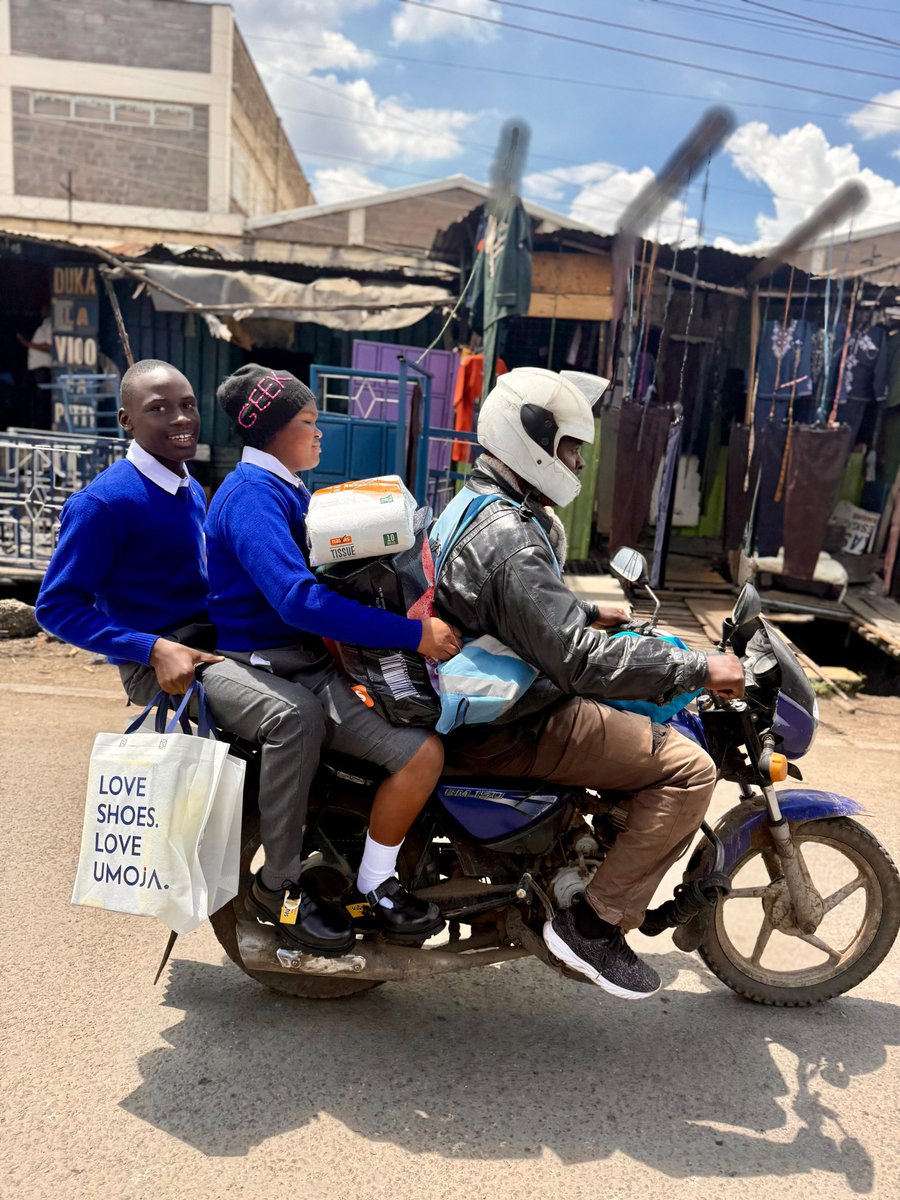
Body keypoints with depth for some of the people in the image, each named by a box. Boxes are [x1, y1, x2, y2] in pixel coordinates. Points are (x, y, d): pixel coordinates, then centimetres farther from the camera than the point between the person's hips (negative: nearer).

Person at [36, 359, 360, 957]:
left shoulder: (192, 492, 15)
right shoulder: (105, 501, -12)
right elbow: (58, 605, -12)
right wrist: (155, 648, -22)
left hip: (216, 643, 9)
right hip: (161, 662, -9)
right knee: (296, 715, -31)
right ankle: (287, 886, -16)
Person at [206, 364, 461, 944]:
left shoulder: (287, 490, 16)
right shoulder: (252, 494, -17)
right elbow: (298, 599, -31)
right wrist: (413, 634, -30)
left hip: (308, 656, 10)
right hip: (276, 671, -10)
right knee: (422, 752, -19)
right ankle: (372, 890, 1)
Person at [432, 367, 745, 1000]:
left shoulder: (477, 502, 9)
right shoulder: (511, 539, -25)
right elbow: (580, 659, -31)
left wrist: (588, 613, 22)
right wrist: (701, 669, -24)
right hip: (513, 729, -10)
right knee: (689, 768, -14)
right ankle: (595, 923, -5)